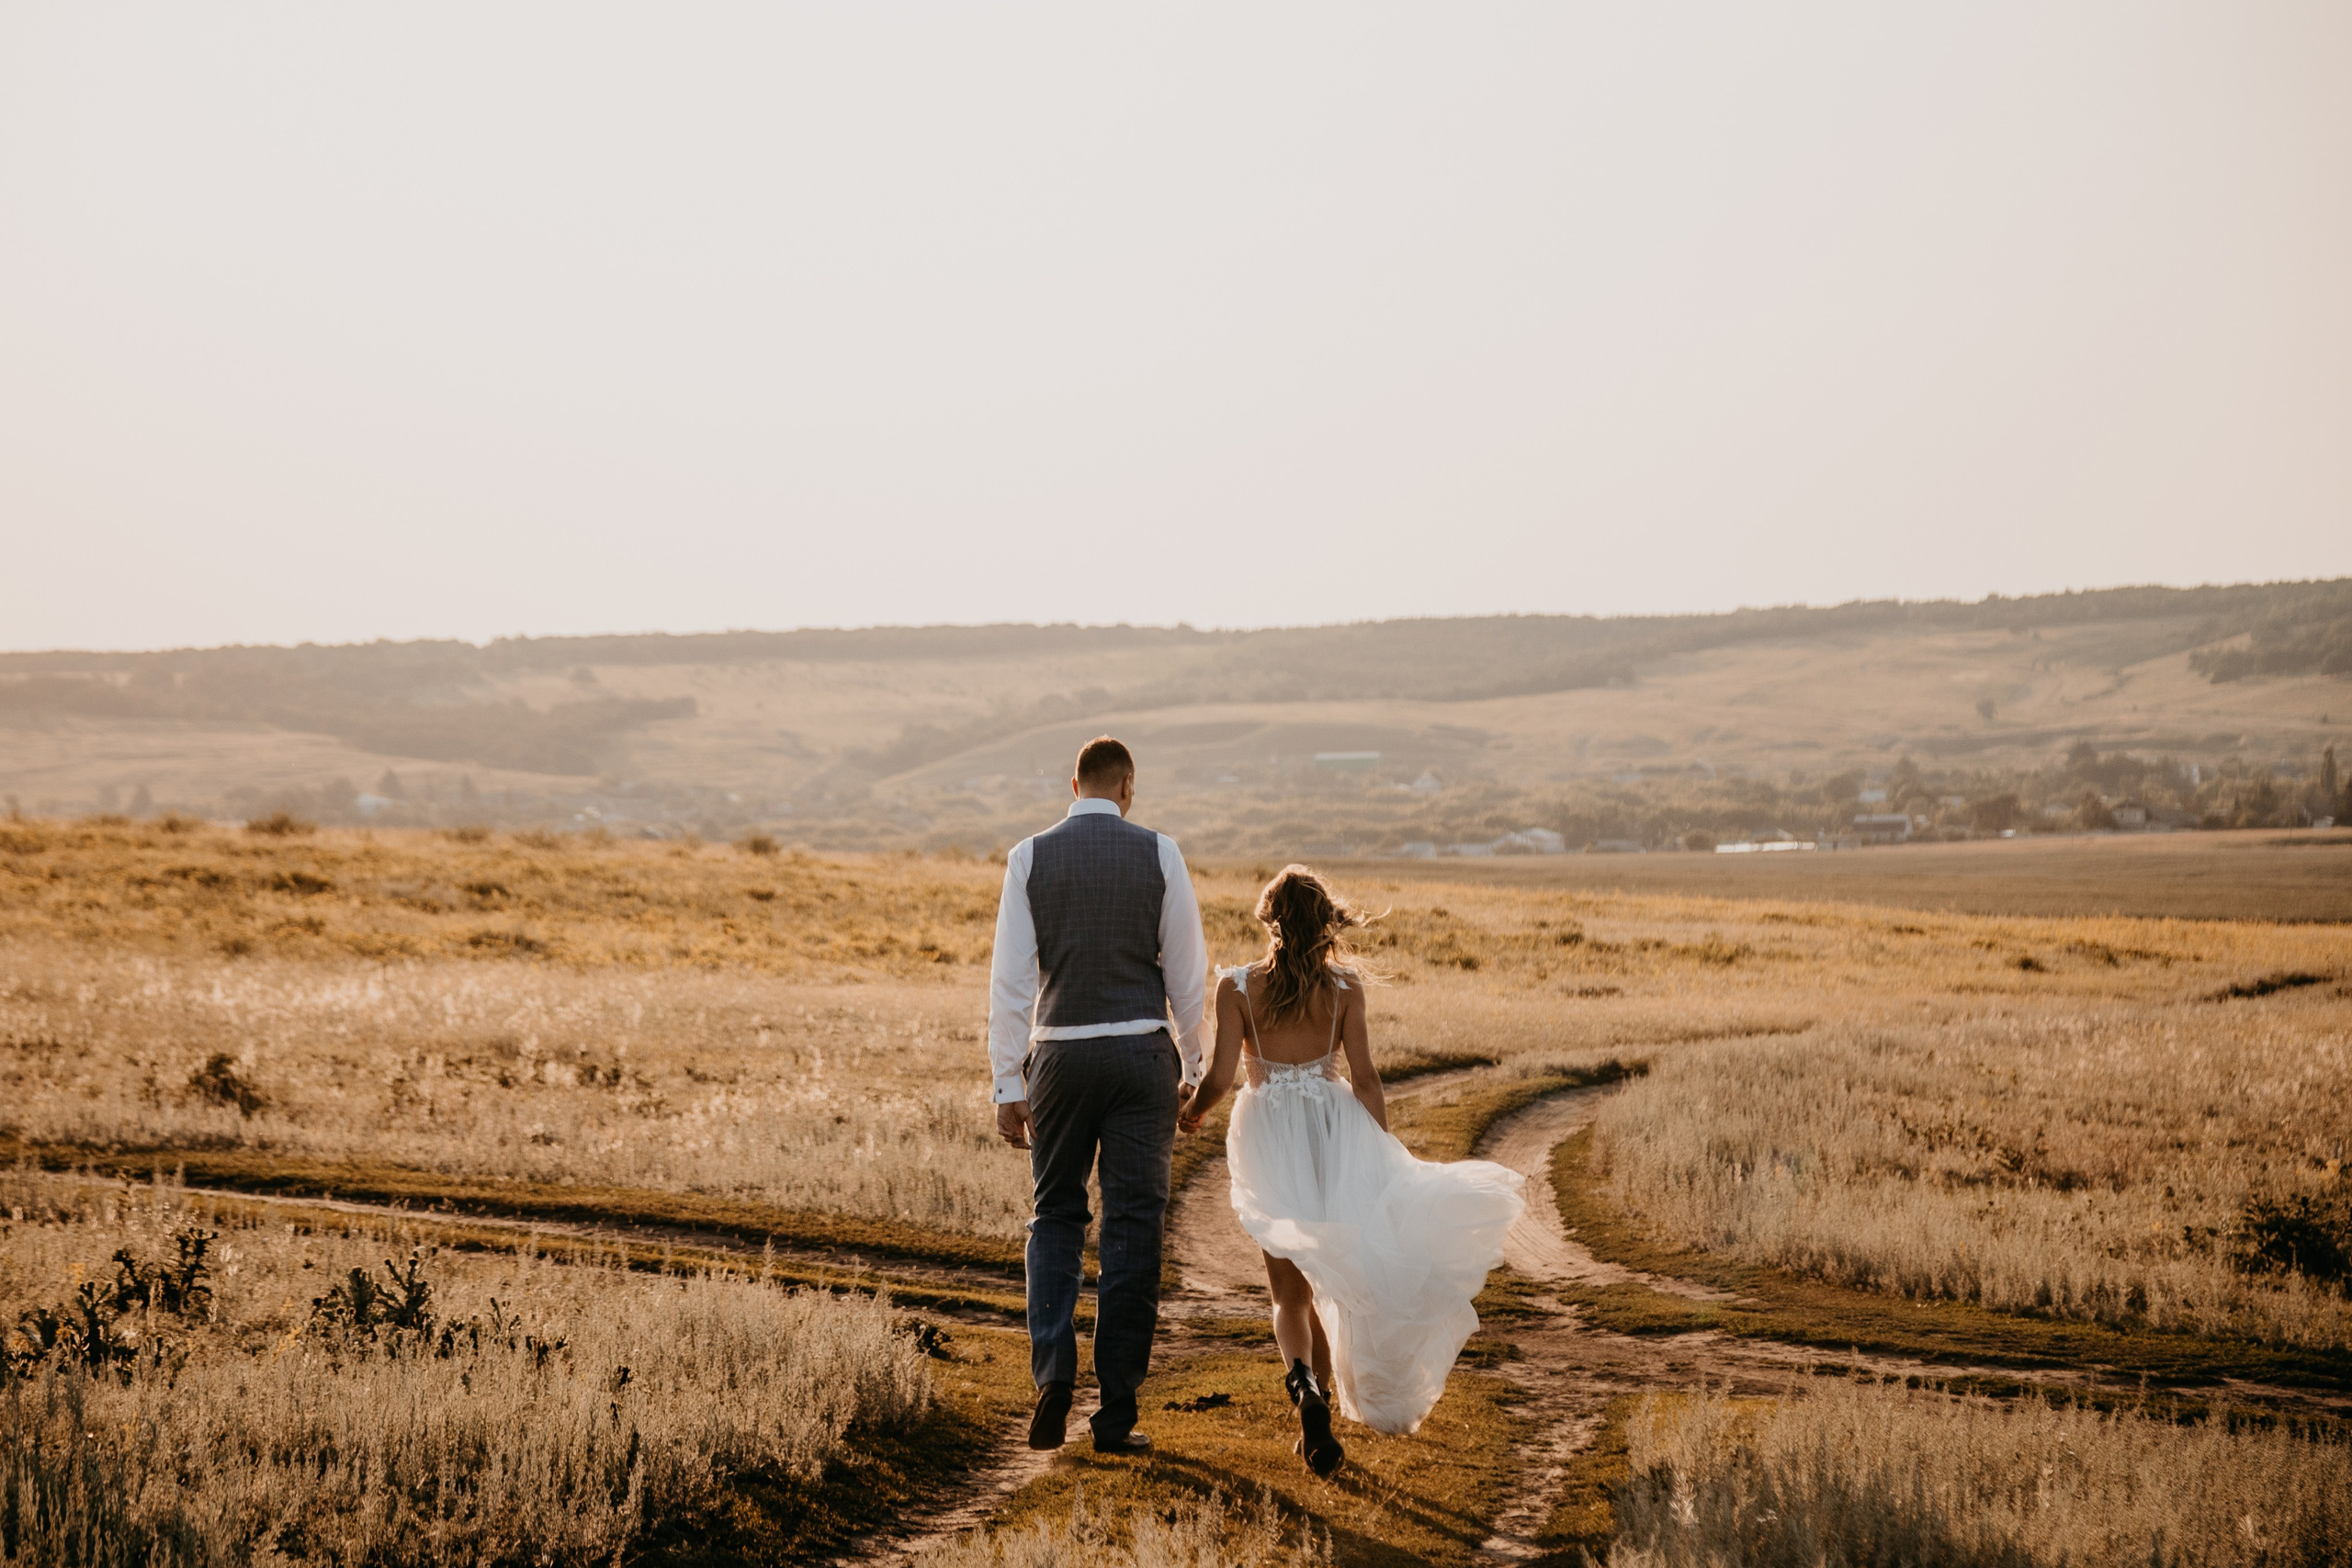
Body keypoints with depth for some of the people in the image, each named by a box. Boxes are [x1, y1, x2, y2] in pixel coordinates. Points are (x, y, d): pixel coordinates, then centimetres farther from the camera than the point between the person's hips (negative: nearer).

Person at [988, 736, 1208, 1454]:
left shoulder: (1030, 858, 0)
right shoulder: (1158, 854, -1)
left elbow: (1010, 978, -2)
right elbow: (1187, 971, 1)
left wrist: (1008, 1086, 1)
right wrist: (1193, 1068, 12)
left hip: (1060, 1052, 1)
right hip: (1142, 1053, -1)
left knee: (1056, 1219, 15)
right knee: (1134, 1228, 3)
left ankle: (1052, 1374, -5)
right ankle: (1116, 1413, 2)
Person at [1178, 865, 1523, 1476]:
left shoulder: (1237, 986, -4)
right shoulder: (1344, 986, -1)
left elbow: (1221, 1077, -8)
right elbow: (1364, 1077, -2)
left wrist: (1191, 1113, 13)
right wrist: (1383, 1152, 7)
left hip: (1270, 1131, -1)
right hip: (1336, 1127, 1)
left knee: (1289, 1288, 2)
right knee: (1326, 1282, 16)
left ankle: (1305, 1383, -27)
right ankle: (1318, 1420, 19)